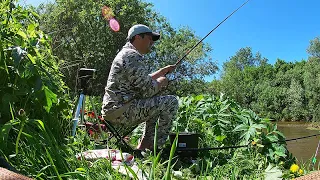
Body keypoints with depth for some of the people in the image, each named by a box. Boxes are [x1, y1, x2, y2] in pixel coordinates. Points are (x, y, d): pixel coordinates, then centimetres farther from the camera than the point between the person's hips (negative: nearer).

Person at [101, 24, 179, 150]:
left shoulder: (126, 53, 20)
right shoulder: (133, 56, -14)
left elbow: (143, 80, 30)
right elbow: (148, 91, -19)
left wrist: (163, 71, 24)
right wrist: (161, 82, 1)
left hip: (114, 109, 11)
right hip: (120, 110, -11)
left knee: (156, 102, 29)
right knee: (171, 102, -11)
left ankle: (144, 145, 22)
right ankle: (158, 146, 1)